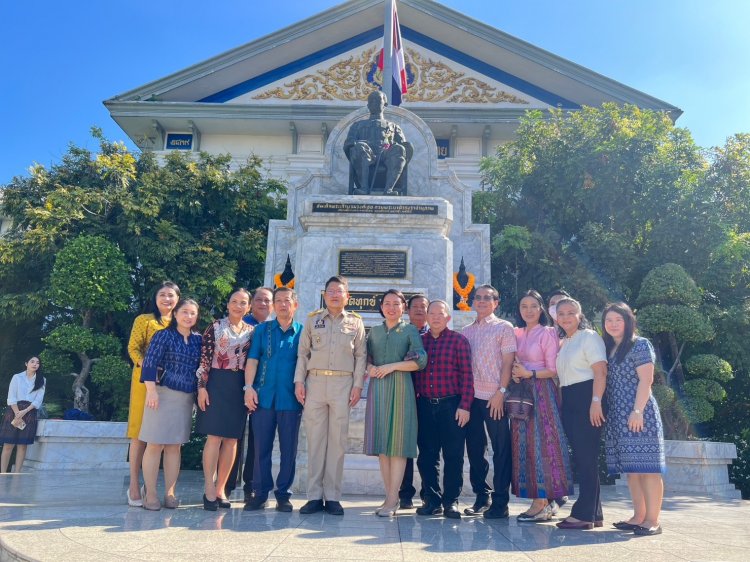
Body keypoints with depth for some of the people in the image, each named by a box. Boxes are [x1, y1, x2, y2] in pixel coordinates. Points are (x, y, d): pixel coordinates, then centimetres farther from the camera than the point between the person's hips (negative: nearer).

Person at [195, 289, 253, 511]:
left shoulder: (251, 331, 11)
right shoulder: (215, 327, 2)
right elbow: (204, 358, -3)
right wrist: (202, 386, -10)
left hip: (240, 387, 4)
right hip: (217, 383, -3)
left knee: (232, 438, 5)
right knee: (214, 436, -6)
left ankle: (220, 489, 14)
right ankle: (209, 489, 2)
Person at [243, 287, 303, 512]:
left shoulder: (303, 332, 6)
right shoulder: (262, 330, 9)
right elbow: (252, 360, 3)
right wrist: (249, 387, -8)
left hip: (291, 399, -1)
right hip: (264, 397, 1)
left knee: (289, 449, 4)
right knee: (261, 447, 5)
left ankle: (283, 493, 15)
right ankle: (260, 492, 15)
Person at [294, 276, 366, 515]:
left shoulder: (355, 322, 11)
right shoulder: (312, 319, 12)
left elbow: (361, 356, 8)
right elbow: (303, 353, 9)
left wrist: (358, 385, -1)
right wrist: (299, 381, 0)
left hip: (343, 383, 0)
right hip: (315, 381, 1)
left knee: (337, 439, 0)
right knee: (315, 438, 1)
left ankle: (332, 497, 7)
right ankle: (314, 496, 8)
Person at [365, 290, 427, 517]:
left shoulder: (410, 330, 6)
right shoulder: (374, 331, 17)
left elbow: (420, 360, -5)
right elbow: (366, 357, 16)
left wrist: (391, 366, -10)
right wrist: (370, 367, -6)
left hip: (400, 387, -4)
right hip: (377, 387, 4)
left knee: (397, 442, -6)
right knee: (381, 441, 2)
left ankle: (392, 500, -6)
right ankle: (391, 496, 10)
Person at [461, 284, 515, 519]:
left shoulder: (504, 327, 2)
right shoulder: (466, 331, 16)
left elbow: (508, 362, -5)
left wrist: (500, 392, -13)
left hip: (494, 398, -5)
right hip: (471, 397, 5)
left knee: (501, 449, 0)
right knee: (474, 448, 9)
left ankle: (500, 503, 9)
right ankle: (481, 497, 22)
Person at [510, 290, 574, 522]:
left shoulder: (548, 333, -5)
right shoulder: (517, 333, 12)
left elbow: (554, 370, -7)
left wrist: (530, 374, -16)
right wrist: (515, 374, 0)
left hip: (542, 392, -6)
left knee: (541, 442, -6)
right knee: (524, 444, 6)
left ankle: (542, 502, 2)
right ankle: (545, 501, 14)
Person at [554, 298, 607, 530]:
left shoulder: (589, 337, -4)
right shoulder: (563, 343, 20)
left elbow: (600, 371, -14)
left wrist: (596, 402, -22)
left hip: (586, 399, -8)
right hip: (569, 401, 9)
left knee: (586, 457, -6)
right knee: (580, 457, 10)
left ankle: (584, 513, 0)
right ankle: (593, 513, 18)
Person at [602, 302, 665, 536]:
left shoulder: (640, 345, -3)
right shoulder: (608, 349, 17)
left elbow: (646, 380, -11)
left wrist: (638, 411, -19)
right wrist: (606, 411, 10)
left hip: (638, 414, -7)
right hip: (618, 417, 7)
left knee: (646, 466, -6)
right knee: (630, 468, 9)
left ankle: (652, 520, -3)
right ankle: (639, 516, 15)